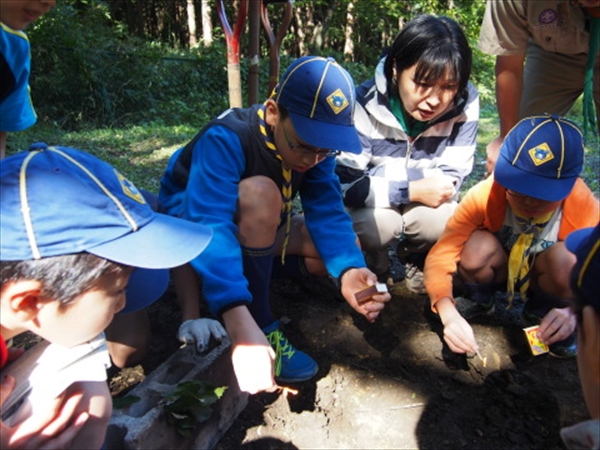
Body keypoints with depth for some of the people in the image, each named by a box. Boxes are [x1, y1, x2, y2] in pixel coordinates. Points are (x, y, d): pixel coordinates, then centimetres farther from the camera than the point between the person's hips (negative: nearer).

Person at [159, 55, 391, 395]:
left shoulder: (316, 142, -16)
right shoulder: (225, 140, -34)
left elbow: (326, 210, -23)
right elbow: (210, 226, -46)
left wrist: (348, 270, -42)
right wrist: (239, 321, -58)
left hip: (255, 227, 6)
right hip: (189, 220, -5)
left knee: (347, 251, -10)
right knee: (259, 193, -37)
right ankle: (262, 326, -23)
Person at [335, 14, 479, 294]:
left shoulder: (465, 104, -20)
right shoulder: (365, 104, -26)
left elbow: (450, 180, -14)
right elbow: (344, 183, -27)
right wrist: (410, 191, -34)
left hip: (425, 203, 2)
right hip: (371, 205, -2)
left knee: (439, 221, -29)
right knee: (377, 225, -33)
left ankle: (415, 259, 8)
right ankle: (375, 268, 5)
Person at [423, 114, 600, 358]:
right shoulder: (485, 195, -30)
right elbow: (440, 256, -33)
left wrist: (573, 311, -41)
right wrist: (448, 314, -48)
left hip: (543, 279, 1)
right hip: (498, 271, -1)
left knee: (564, 257, -31)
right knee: (478, 247, -33)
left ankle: (541, 312, 1)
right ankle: (477, 300, 1)